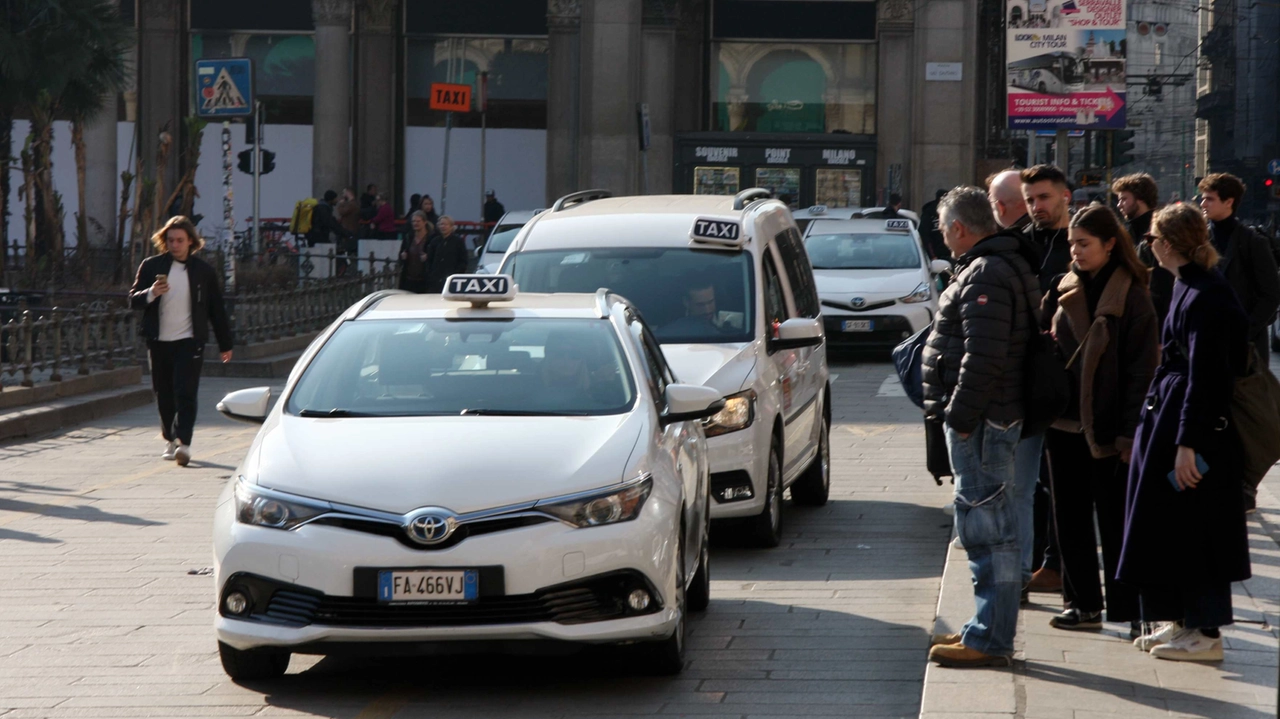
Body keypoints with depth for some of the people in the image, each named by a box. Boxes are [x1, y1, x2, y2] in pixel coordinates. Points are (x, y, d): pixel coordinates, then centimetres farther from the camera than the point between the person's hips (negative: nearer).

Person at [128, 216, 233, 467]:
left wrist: (225, 344, 11)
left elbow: (216, 309, 9)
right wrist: (151, 293, -19)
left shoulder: (204, 271, 4)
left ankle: (183, 443, -19)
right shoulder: (151, 266, 5)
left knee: (185, 394, -13)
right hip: (159, 341, 2)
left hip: (189, 341, -2)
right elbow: (133, 300, 2)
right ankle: (171, 440, 25)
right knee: (164, 395, 9)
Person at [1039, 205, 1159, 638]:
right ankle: (1082, 604, 20)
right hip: (1064, 422, 6)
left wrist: (1130, 433, -15)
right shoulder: (1064, 289, 8)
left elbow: (1142, 369, -11)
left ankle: (1132, 610, 7)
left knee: (1116, 521, 0)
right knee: (1070, 518, 10)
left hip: (1106, 429, -6)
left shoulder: (1130, 295, -9)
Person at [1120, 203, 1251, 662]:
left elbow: (1205, 375, -22)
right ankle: (1182, 621, 23)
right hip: (1168, 413, 10)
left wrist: (1187, 443, -23)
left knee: (1191, 530, -4)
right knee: (1167, 524, 14)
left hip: (1195, 421, -10)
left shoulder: (1205, 296, -19)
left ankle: (1205, 633, 3)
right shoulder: (1188, 286, 11)